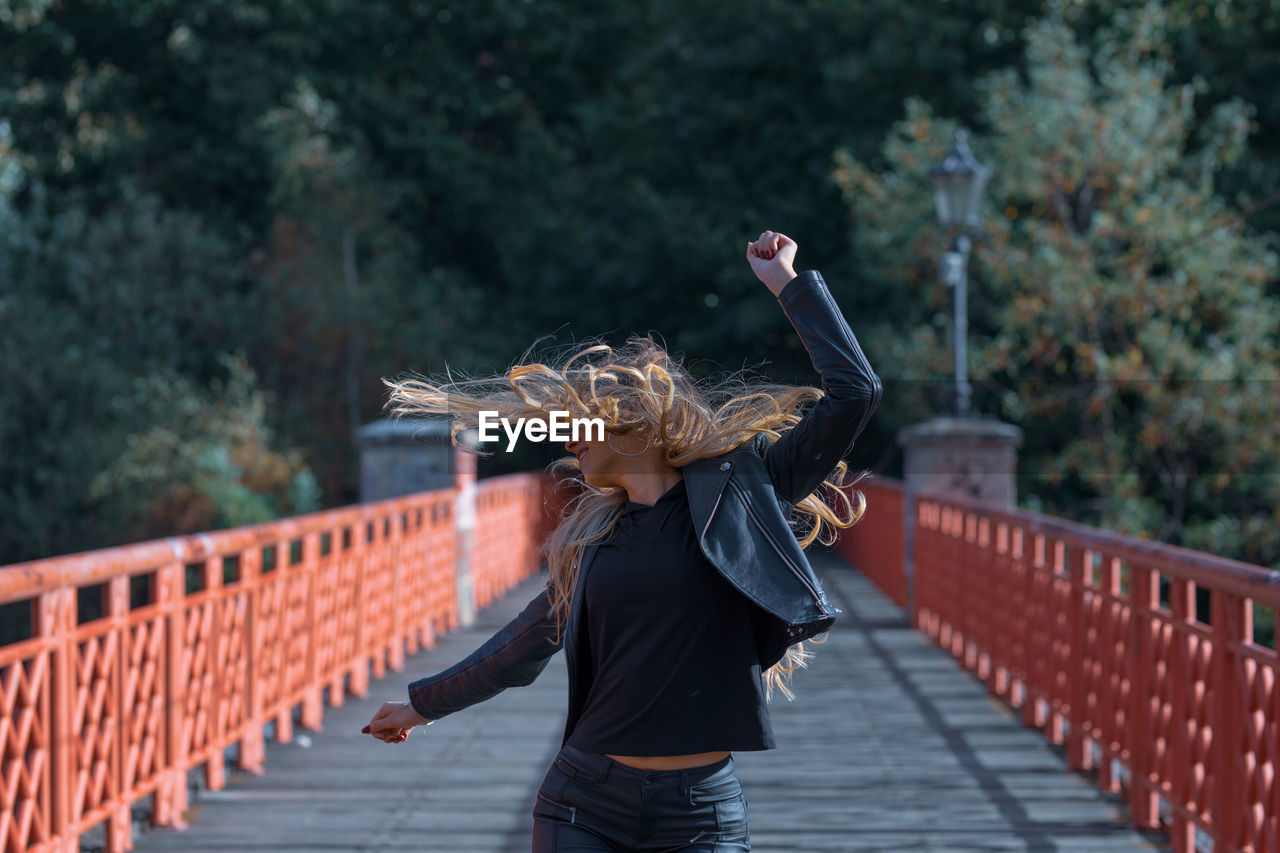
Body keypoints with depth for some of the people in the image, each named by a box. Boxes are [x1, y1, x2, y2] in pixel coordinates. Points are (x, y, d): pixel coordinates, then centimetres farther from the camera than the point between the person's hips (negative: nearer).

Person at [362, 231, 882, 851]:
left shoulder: (740, 491, -1)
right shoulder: (590, 535, 10)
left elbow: (853, 392, -8)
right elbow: (533, 637, 23)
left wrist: (788, 284, -2)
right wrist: (424, 703, 33)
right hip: (585, 801, 4)